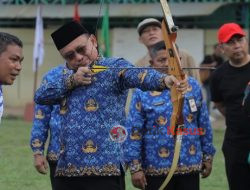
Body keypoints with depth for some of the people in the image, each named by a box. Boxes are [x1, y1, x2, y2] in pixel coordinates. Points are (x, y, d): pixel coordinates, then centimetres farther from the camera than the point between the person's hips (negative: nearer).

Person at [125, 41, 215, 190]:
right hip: (157, 171, -3)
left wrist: (207, 157, 11)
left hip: (190, 168, 3)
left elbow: (204, 125, 11)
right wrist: (135, 168, -11)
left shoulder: (193, 87, 5)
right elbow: (134, 132, -6)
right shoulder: (143, 93, -5)